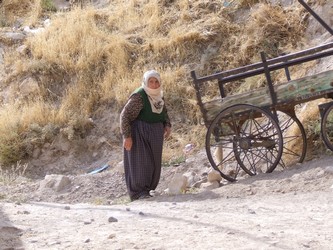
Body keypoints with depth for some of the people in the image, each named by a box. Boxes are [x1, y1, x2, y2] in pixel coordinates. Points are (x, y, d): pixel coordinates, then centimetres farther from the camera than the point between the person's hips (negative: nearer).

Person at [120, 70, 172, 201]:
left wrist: (167, 125, 8)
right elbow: (125, 115, -18)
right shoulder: (138, 96, -19)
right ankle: (138, 192, -3)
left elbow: (164, 111, 23)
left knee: (154, 162, 10)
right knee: (140, 161, -8)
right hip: (139, 132, -7)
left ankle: (148, 188, 21)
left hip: (155, 133, 8)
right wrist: (126, 136, -21)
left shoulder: (159, 95, 5)